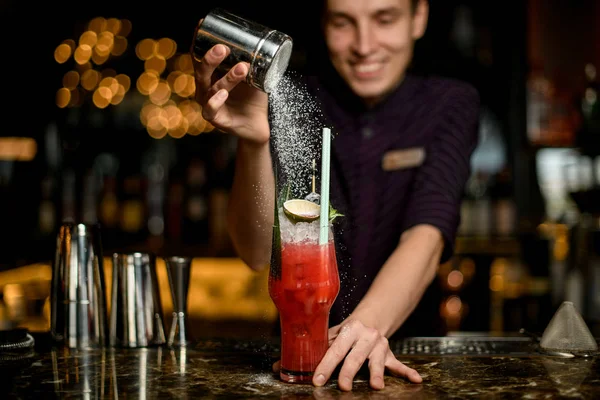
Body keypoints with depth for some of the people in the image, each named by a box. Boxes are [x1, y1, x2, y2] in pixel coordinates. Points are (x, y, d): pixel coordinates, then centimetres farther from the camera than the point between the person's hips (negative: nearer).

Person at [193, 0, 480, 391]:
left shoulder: (450, 105, -4)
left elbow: (427, 237, -20)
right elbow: (259, 253, -14)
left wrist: (369, 322, -39)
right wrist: (253, 141, -30)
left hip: (406, 349, -1)